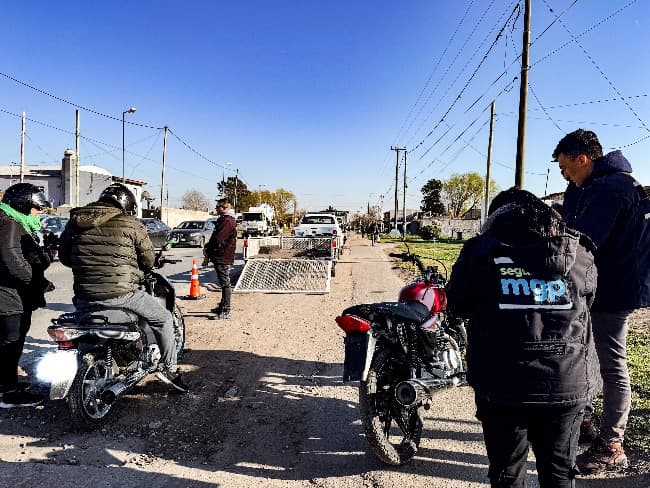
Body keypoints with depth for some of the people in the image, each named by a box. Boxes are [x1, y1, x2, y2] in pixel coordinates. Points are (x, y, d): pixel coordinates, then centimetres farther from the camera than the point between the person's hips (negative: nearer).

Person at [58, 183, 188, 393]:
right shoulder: (130, 224, -5)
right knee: (164, 319, 15)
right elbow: (149, 260, 1)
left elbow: (64, 257, 16)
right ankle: (168, 368, 16)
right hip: (121, 294, -5)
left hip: (85, 296, 5)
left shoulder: (75, 220, 8)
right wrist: (136, 270, 23)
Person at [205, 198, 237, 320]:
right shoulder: (224, 220, 17)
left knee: (225, 283, -7)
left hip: (224, 257, -11)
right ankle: (223, 306, 30)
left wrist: (207, 248, -8)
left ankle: (226, 311, -3)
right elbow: (215, 237, 20)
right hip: (221, 257, 11)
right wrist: (208, 247, 7)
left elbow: (218, 239, -23)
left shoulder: (228, 221, -18)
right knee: (224, 283, 18)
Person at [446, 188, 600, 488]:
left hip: (503, 384, -2)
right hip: (569, 383, 3)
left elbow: (456, 305, 2)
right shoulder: (579, 252, -1)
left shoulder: (480, 251, -8)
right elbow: (587, 300, 15)